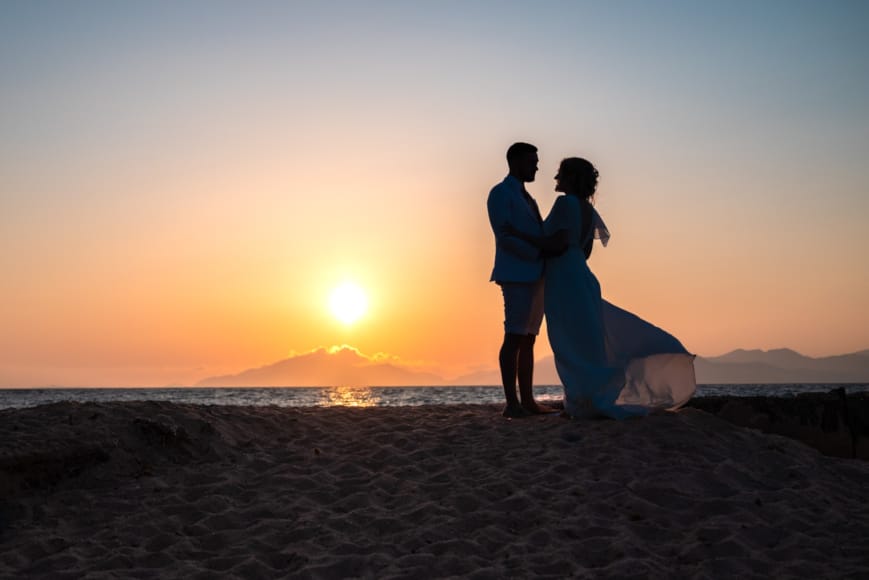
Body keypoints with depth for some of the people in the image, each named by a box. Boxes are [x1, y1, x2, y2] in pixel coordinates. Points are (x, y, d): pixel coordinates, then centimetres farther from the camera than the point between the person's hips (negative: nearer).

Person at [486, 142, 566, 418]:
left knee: (528, 339, 6)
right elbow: (504, 236, -14)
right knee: (514, 337, -11)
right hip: (516, 276, -9)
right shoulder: (500, 194, -2)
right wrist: (542, 246, -21)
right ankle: (512, 403, -12)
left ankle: (528, 400, 8)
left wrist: (554, 243, -2)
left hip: (535, 276, 9)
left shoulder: (525, 197, 24)